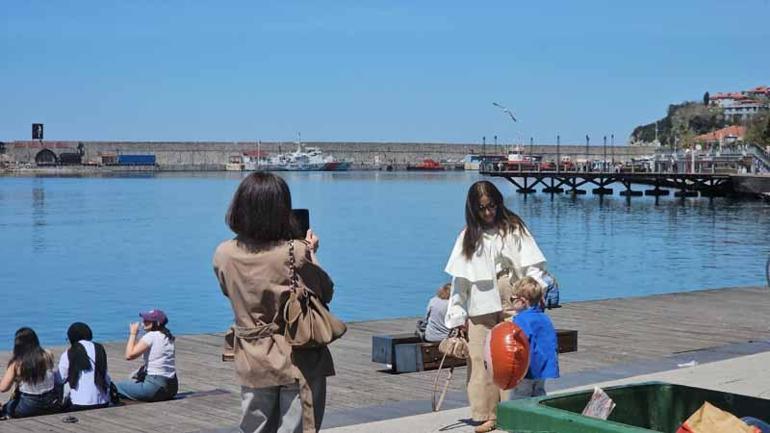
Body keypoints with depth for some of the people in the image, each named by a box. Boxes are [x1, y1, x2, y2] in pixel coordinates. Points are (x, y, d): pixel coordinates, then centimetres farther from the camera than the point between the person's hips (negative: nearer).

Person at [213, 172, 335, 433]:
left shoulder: (223, 254, -7)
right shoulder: (296, 254, -20)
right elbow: (326, 293, -6)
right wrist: (311, 253, 7)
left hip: (251, 365, 4)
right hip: (299, 363, -4)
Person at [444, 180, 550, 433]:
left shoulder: (514, 229, 5)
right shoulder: (468, 237, 12)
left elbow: (532, 264, 1)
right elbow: (460, 280, 10)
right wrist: (456, 317, 6)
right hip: (481, 309, 2)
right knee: (481, 360, -4)